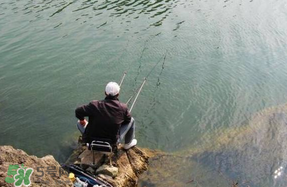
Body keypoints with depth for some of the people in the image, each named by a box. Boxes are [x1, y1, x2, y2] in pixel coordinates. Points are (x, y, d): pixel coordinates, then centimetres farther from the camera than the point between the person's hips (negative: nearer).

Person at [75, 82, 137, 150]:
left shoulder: (95, 105, -18)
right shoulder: (123, 108, -15)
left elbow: (78, 111, -14)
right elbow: (128, 120, 2)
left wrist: (82, 120, 8)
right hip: (112, 141, 0)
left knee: (79, 122, 26)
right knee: (131, 120, 17)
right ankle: (128, 144, 35)